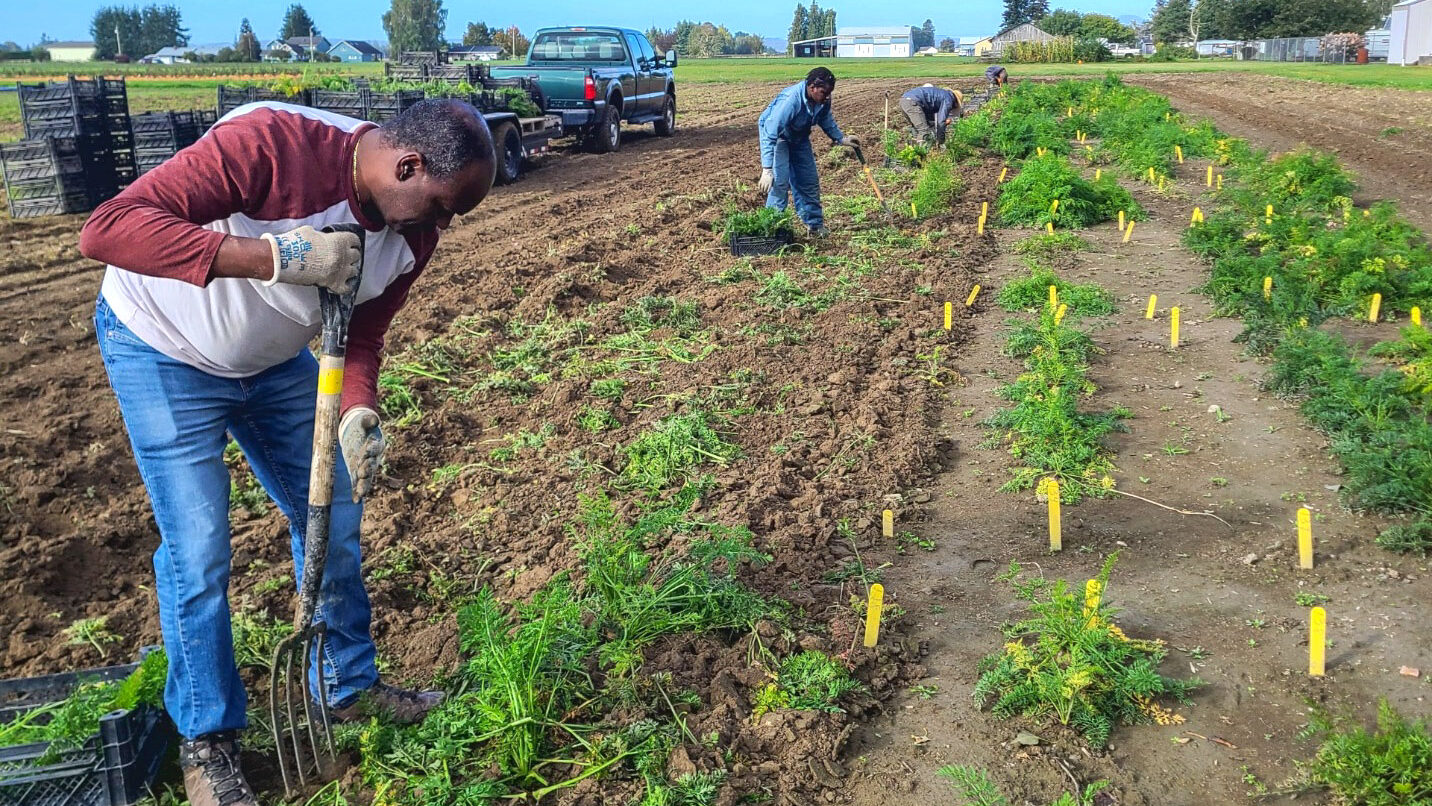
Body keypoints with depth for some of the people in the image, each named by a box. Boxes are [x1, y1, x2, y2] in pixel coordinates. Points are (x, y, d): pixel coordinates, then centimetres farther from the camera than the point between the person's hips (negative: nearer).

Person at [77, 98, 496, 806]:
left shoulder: (412, 232, -15)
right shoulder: (272, 143, -37)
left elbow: (362, 333, -4)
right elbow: (105, 229, -41)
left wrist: (358, 413, -25)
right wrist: (270, 255, -50)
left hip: (275, 361, 6)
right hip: (163, 351, -6)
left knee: (333, 520, 9)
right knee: (197, 553, -6)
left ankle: (349, 687, 29)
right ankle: (205, 743, 15)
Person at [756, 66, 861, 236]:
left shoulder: (823, 100, -18)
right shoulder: (790, 99, -40)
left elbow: (826, 120, 8)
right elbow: (770, 135, -41)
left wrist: (841, 139, 0)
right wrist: (767, 170, -45)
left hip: (799, 137, 7)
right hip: (776, 135, -7)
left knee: (809, 181, 10)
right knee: (780, 182, -19)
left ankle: (815, 224, 23)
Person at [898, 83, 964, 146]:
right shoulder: (948, 98, 5)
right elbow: (941, 122, -1)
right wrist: (940, 141, 7)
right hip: (912, 102, -10)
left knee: (919, 130, 21)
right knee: (924, 131, -9)